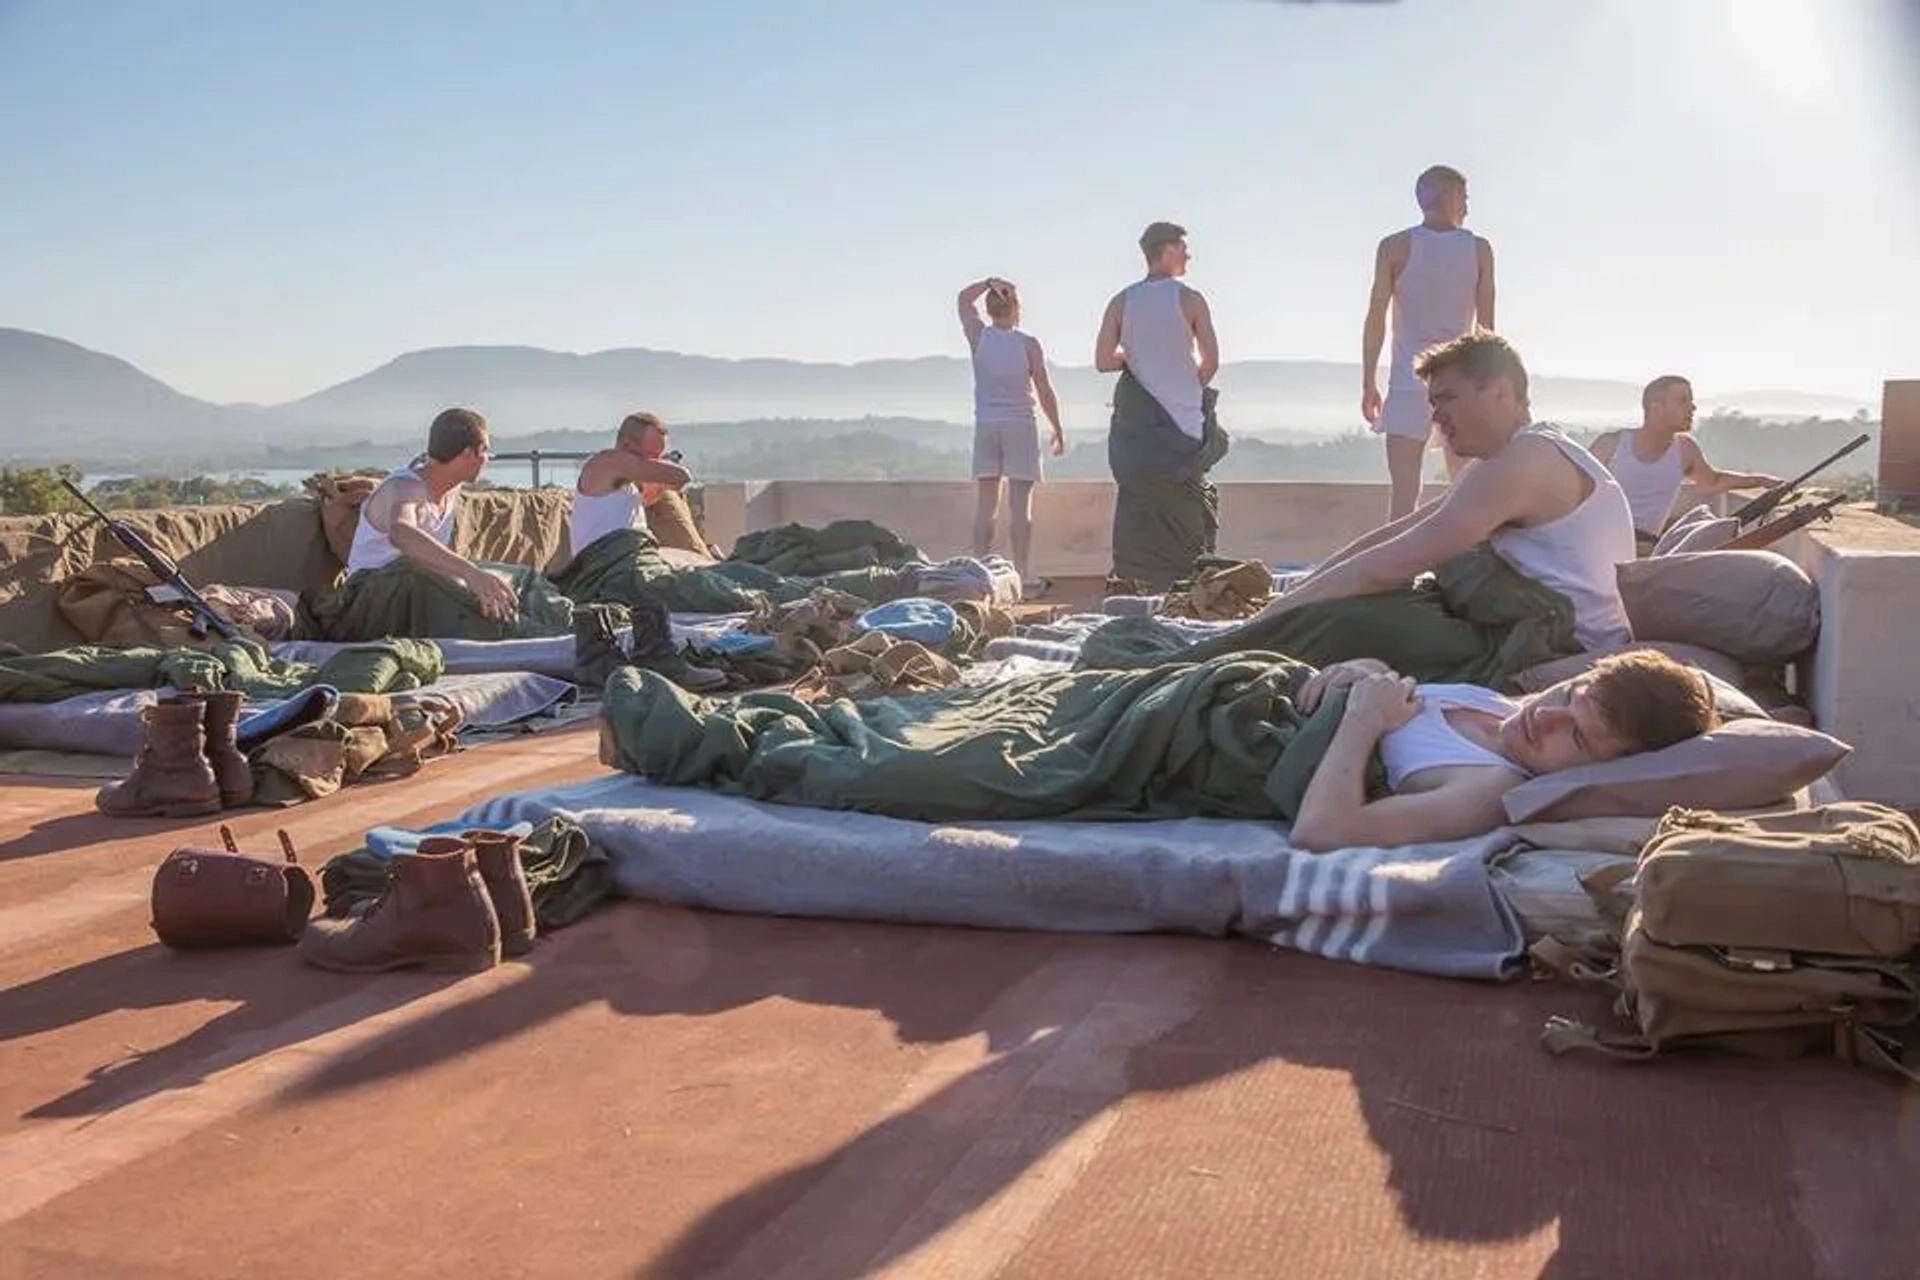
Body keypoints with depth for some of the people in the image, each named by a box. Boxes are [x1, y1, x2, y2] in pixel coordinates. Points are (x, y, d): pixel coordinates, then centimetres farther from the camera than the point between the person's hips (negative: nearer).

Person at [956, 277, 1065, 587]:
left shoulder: (978, 337, 0)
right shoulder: (1028, 344, -6)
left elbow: (963, 298, 19)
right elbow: (1045, 392, -4)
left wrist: (990, 282, 11)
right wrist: (1058, 430, 6)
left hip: (985, 427, 3)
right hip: (1020, 425, -2)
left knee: (986, 502, 4)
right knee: (1020, 502, -2)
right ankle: (1022, 574, -3)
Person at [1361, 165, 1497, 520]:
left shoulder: (1395, 247, 0)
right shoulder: (1479, 248, 4)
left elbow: (1376, 318, -3)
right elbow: (1486, 325, 4)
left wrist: (1368, 383, 2)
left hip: (1409, 380, -2)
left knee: (1404, 490, -5)